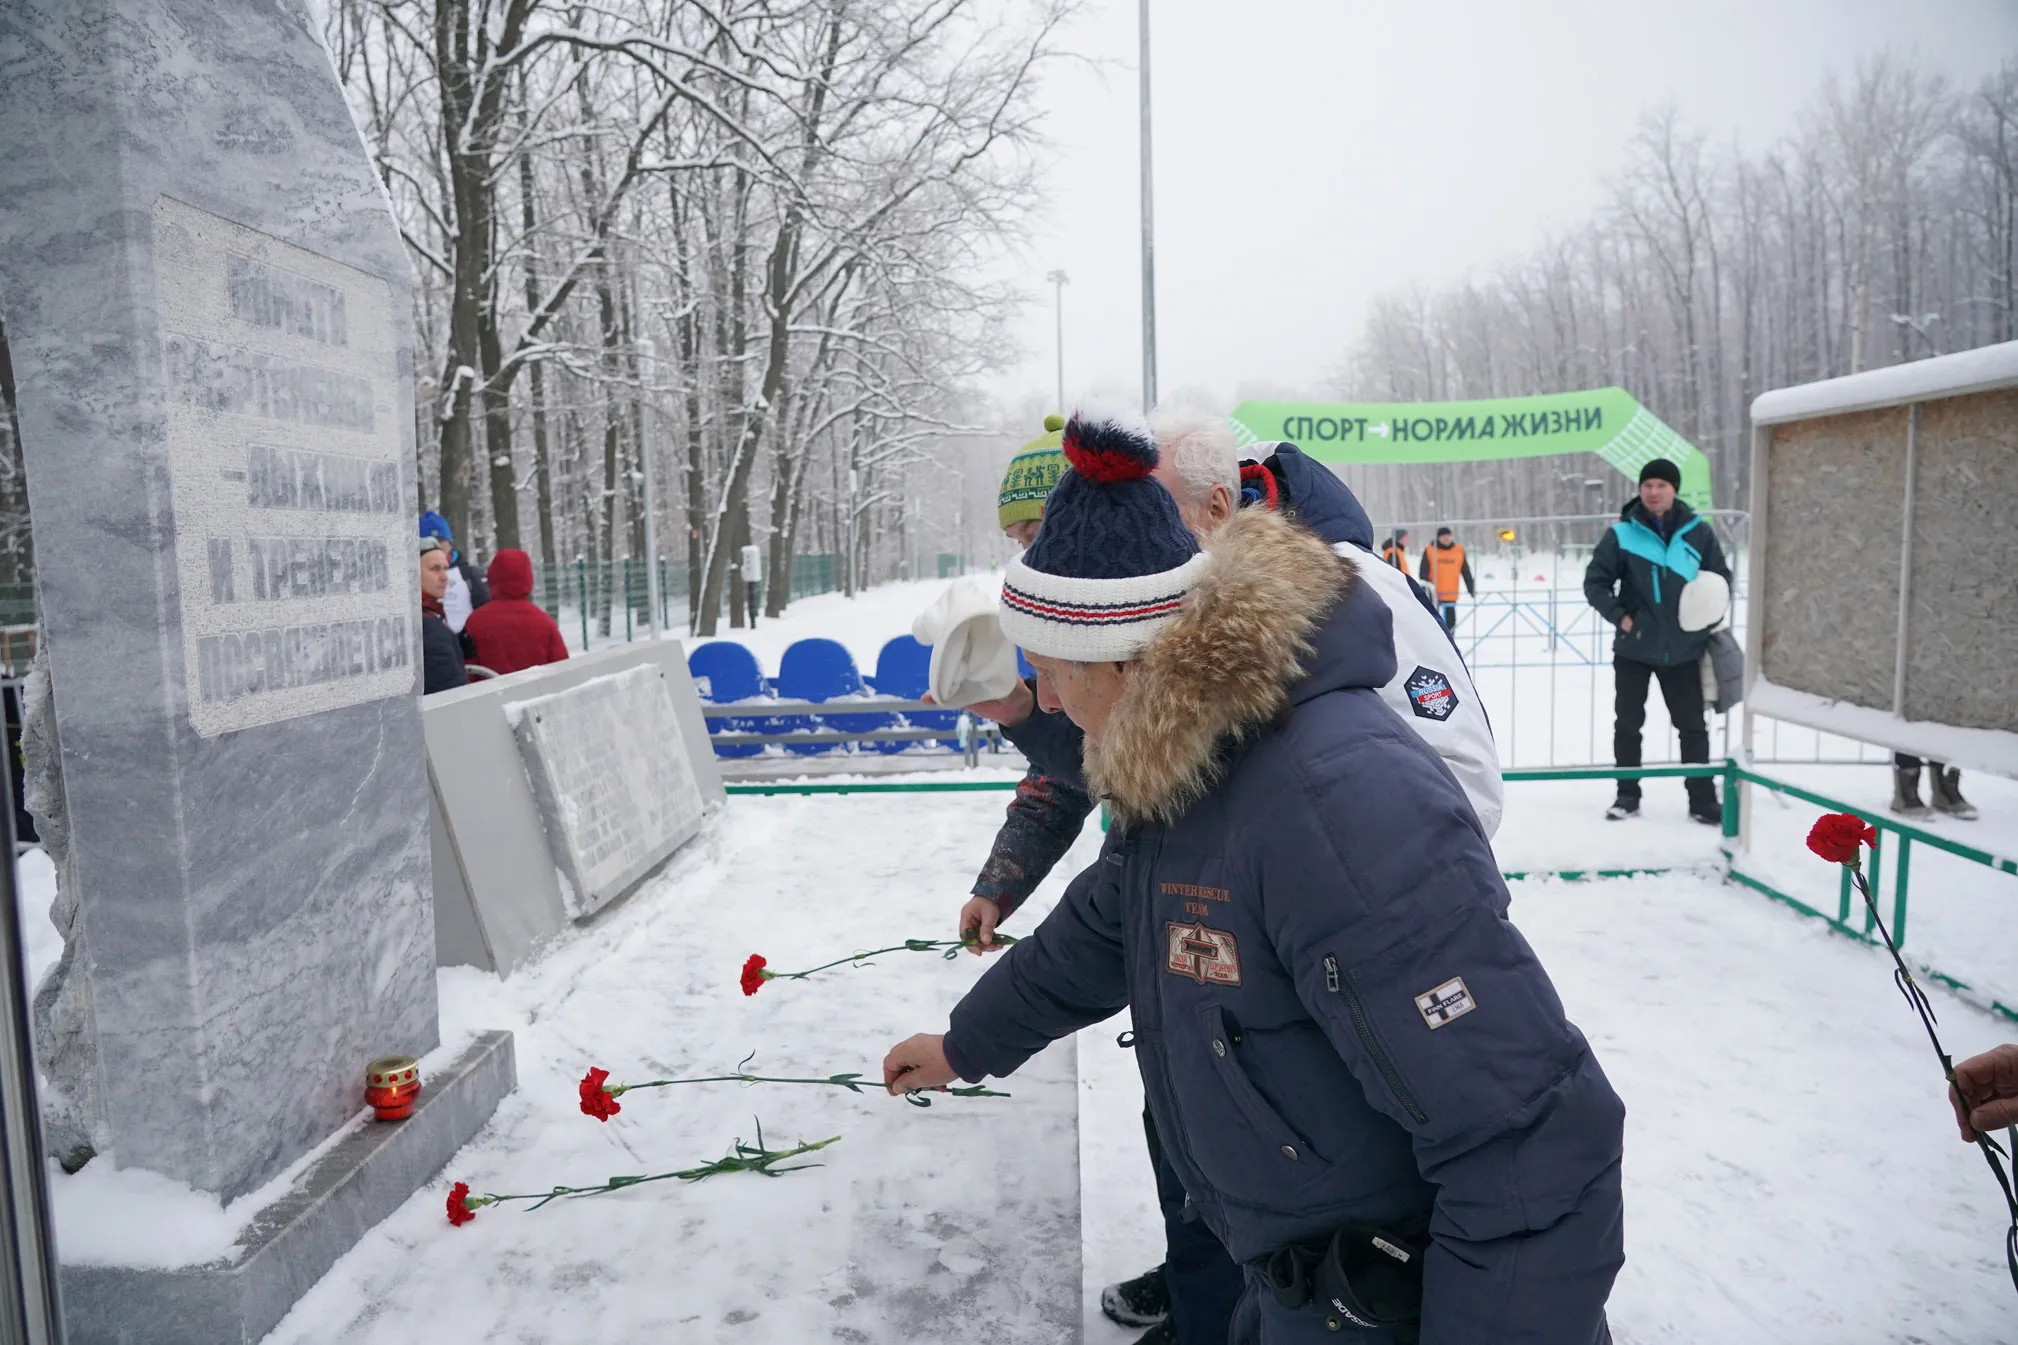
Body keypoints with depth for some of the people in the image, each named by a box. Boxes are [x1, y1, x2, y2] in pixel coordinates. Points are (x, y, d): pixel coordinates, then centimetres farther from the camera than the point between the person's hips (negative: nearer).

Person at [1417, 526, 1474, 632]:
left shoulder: (1459, 551, 7)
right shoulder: (1429, 551, -1)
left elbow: (1466, 572, 11)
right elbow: (1424, 572, -4)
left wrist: (1471, 588, 8)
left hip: (1451, 595, 3)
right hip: (1433, 595, -3)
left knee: (1450, 621, 6)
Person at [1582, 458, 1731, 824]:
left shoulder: (1698, 532, -2)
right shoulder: (1621, 534, -8)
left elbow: (1721, 578, 8)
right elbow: (1595, 582, -2)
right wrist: (1619, 616, -13)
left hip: (1683, 649, 1)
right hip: (1633, 648, -1)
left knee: (1692, 726, 8)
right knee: (1627, 724, 8)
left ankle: (1703, 800, 18)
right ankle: (1628, 795, 21)